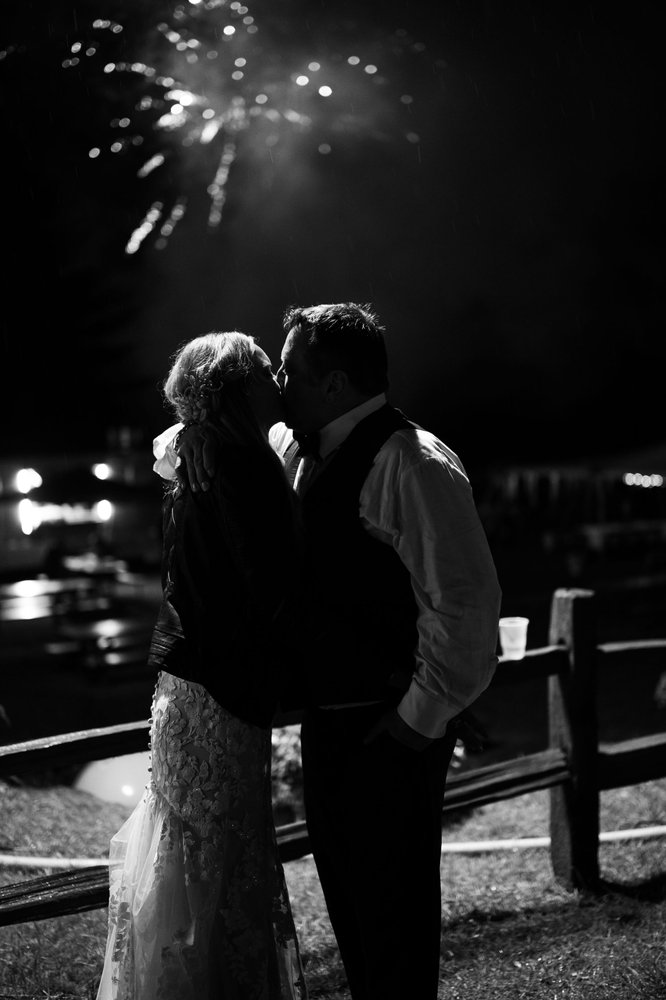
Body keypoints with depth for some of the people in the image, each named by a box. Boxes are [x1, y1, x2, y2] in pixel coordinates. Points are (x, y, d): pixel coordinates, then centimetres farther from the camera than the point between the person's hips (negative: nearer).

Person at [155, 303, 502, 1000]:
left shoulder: (413, 464, -20)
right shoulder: (292, 450, 7)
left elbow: (465, 601, -25)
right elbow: (168, 457, 18)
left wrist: (423, 715, -19)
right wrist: (192, 437, -5)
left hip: (391, 731, -9)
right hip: (326, 717, 9)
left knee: (393, 913, 2)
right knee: (346, 896, 22)